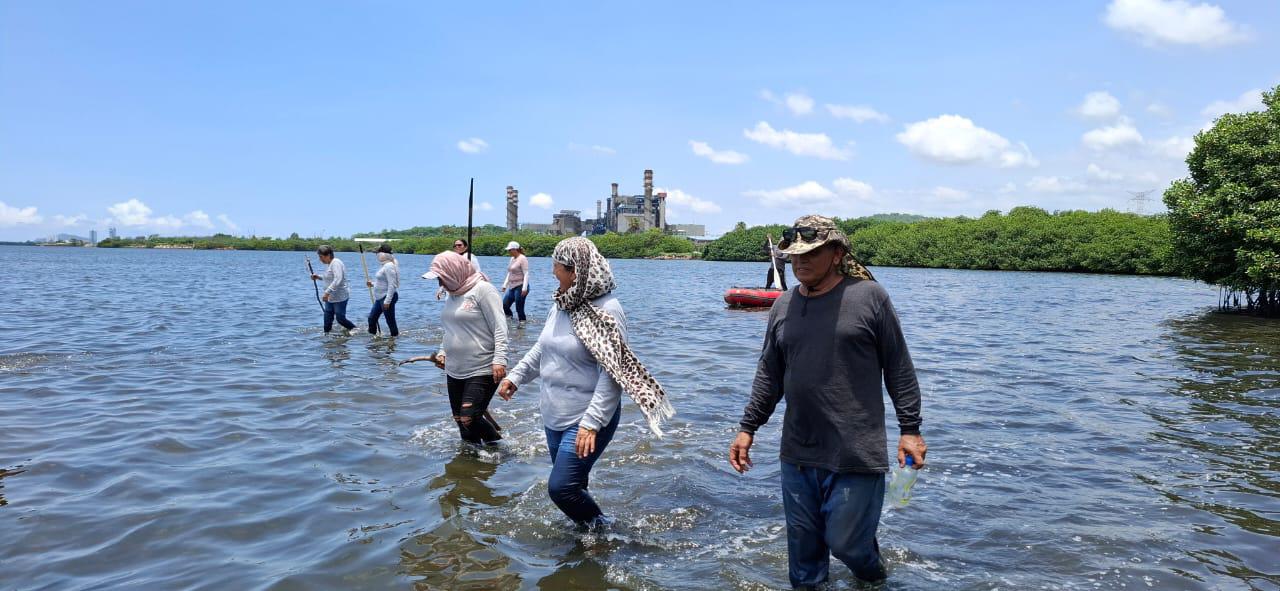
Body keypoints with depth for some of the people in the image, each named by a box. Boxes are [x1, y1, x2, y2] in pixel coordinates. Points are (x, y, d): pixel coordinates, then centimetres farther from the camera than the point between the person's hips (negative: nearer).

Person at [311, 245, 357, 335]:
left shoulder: (336, 263, -18)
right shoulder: (331, 263, 13)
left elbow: (337, 280, -29)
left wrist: (327, 292, -31)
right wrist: (319, 277, 17)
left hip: (340, 297, -10)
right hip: (330, 298, 10)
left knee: (340, 319, -3)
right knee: (327, 319, 8)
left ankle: (354, 329, 16)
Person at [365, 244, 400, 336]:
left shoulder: (389, 266, -20)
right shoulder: (384, 265, 13)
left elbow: (392, 285, -25)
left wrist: (387, 301, -27)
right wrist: (373, 284, 18)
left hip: (388, 297, -11)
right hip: (381, 297, 11)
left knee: (390, 321, -2)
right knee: (372, 318, 15)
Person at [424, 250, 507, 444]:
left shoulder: (482, 290, -12)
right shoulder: (452, 295, 12)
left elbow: (500, 328, -17)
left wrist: (499, 360, -25)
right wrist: (442, 353, 11)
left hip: (482, 372, -8)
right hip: (454, 371, 8)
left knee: (468, 419, -12)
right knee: (460, 420, 11)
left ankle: (495, 443, 14)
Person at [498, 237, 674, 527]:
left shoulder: (606, 311, -19)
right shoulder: (562, 305, 5)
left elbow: (612, 374, -23)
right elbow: (542, 348, 21)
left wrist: (592, 423, -27)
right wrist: (516, 376, 16)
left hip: (586, 419, -8)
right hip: (555, 416, 8)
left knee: (562, 487, -10)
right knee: (572, 484, 17)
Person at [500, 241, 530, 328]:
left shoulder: (522, 259, -12)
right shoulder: (512, 259, 14)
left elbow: (526, 274, -16)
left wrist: (524, 288, -23)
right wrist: (505, 285, 20)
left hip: (520, 287, -8)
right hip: (512, 287, 8)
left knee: (519, 308, -6)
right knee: (504, 305, 2)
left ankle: (522, 324, 5)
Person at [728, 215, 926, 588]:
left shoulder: (869, 297, -4)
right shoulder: (783, 306, 9)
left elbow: (899, 369, -1)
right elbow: (769, 375, 14)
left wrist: (910, 429, -3)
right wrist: (747, 428, 10)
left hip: (856, 456, -4)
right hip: (797, 455, 4)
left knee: (847, 543, 1)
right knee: (803, 548, 11)